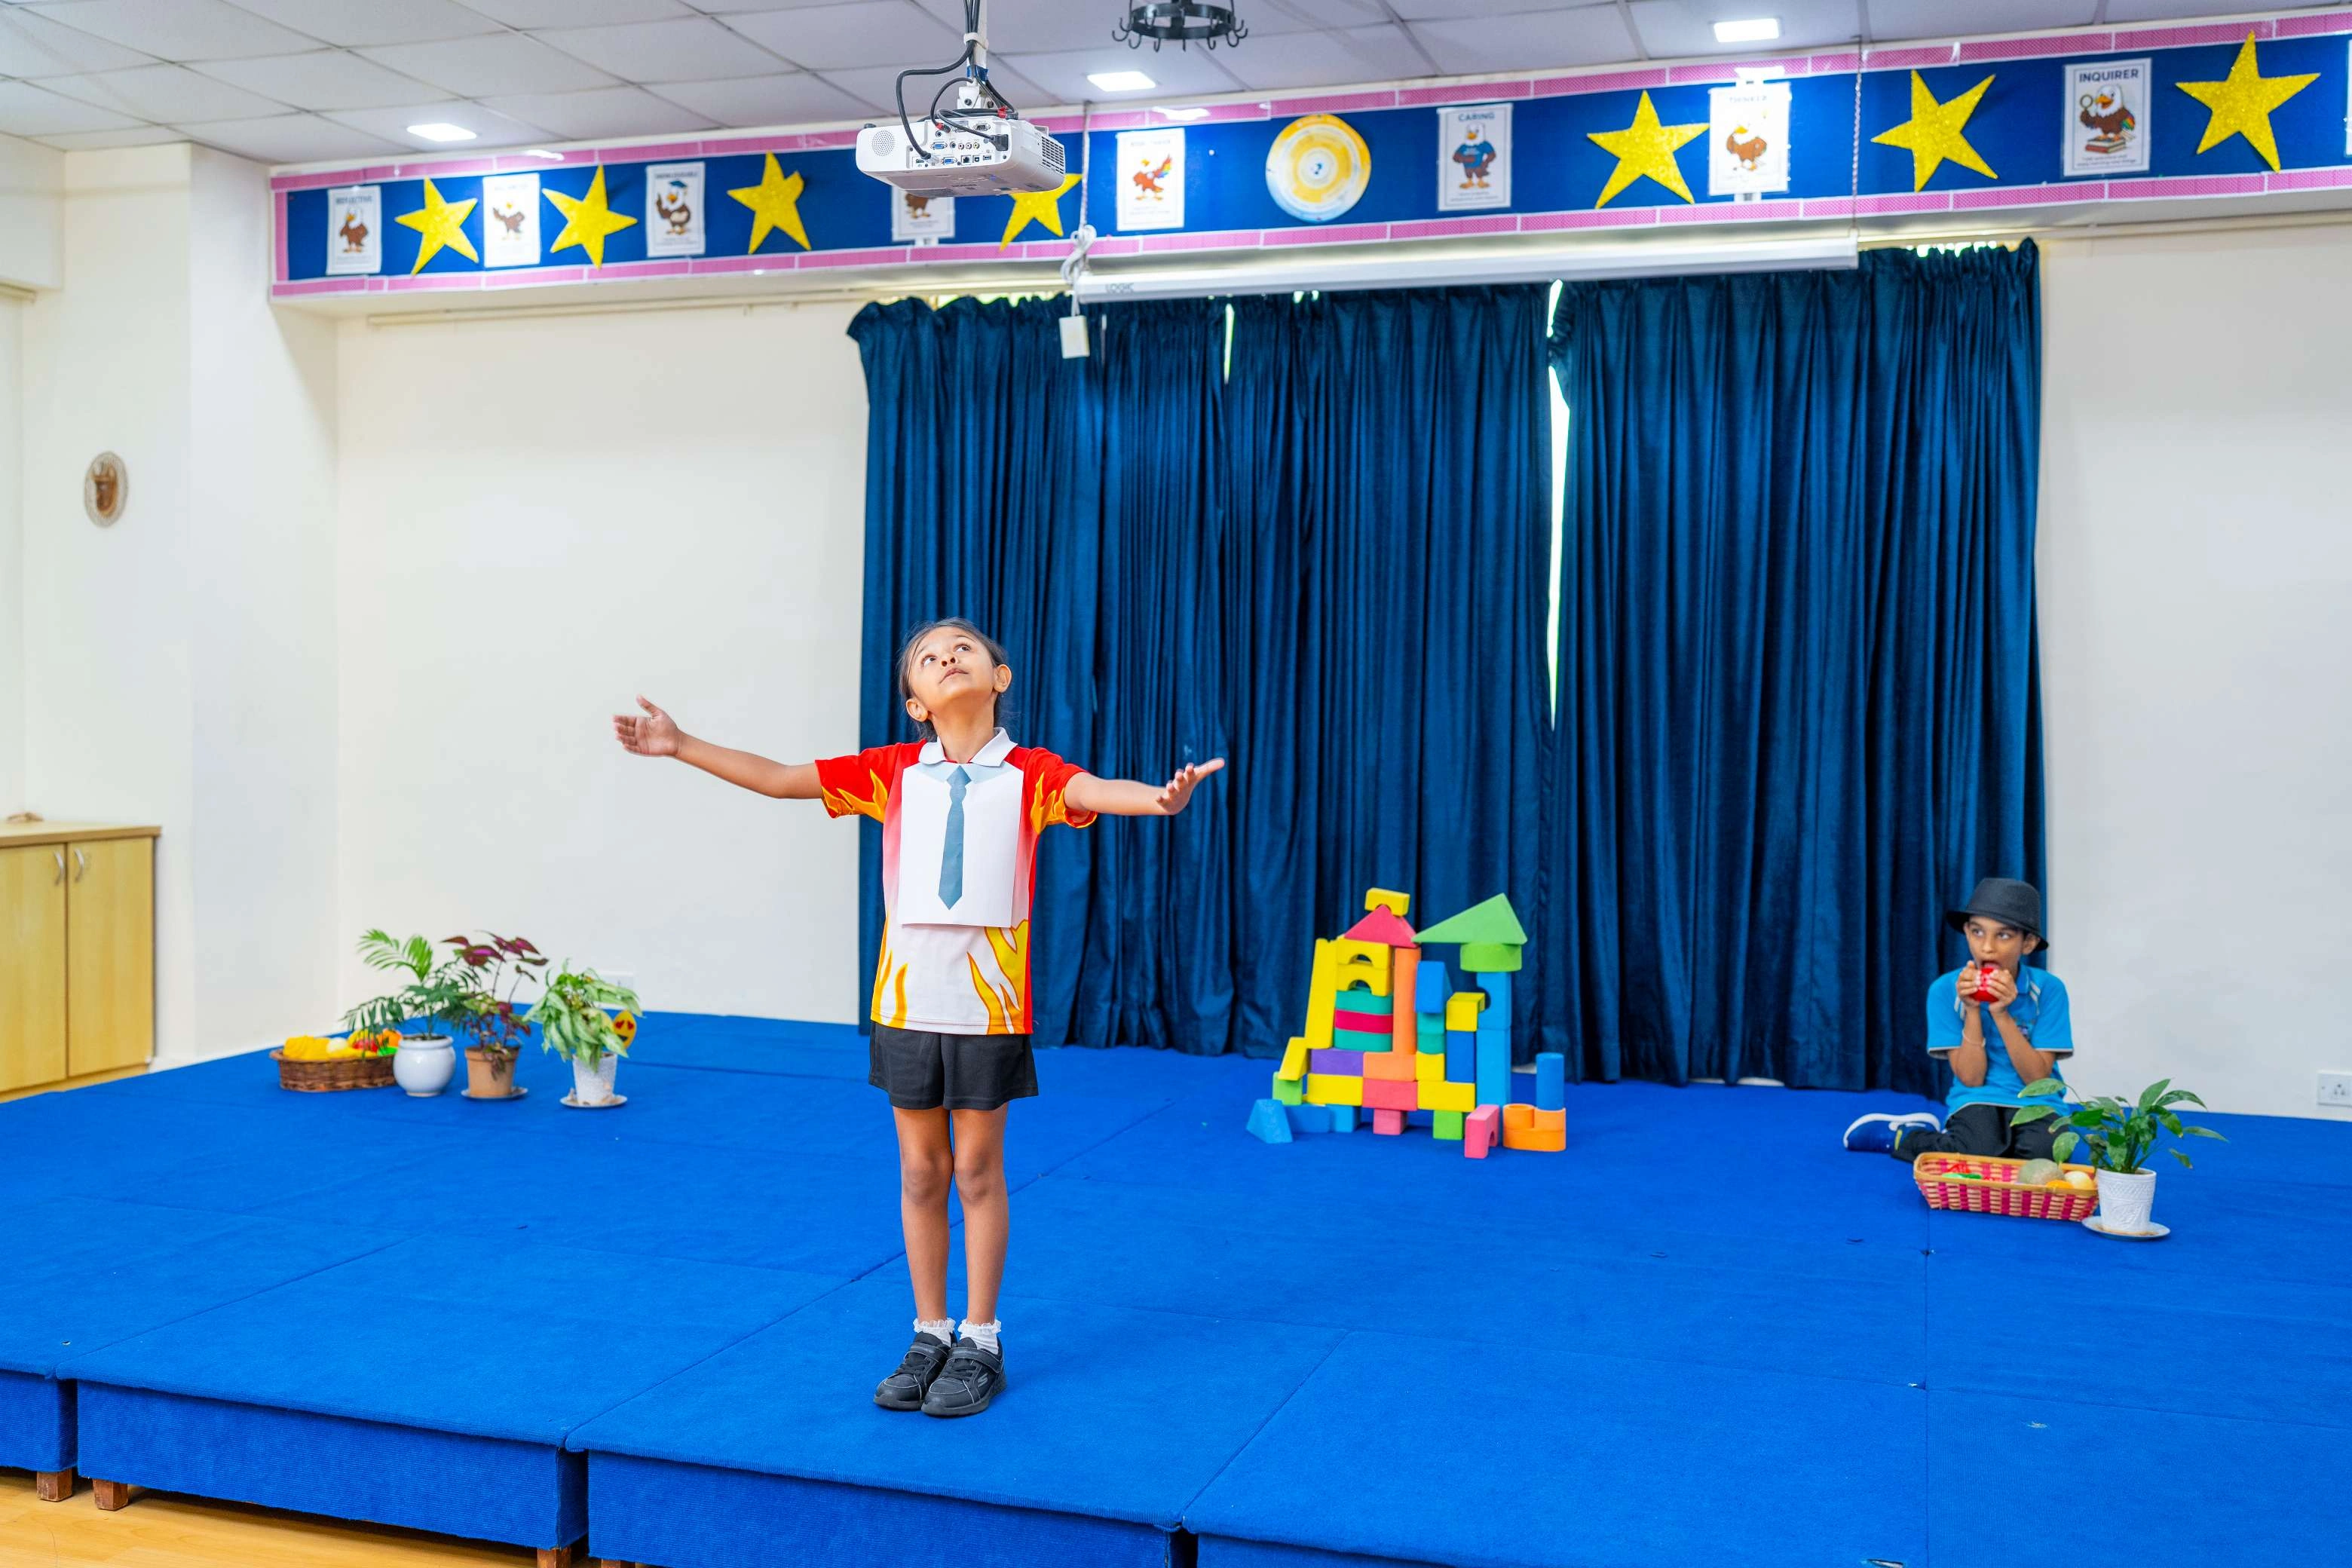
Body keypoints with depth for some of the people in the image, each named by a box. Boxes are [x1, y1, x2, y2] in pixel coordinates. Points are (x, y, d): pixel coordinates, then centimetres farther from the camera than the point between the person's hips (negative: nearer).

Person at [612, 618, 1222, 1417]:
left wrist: (1160, 798, -46)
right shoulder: (895, 771, 5)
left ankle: (980, 1343, 20)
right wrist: (681, 746, 5)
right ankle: (929, 1336, 26)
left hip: (989, 1003, -3)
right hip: (907, 998, 3)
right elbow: (779, 778, 8)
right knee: (921, 1173, 12)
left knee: (978, 1172, 7)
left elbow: (1093, 791, -24)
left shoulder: (1028, 773, -4)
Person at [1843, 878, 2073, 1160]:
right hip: (1977, 1100, -1)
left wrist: (2002, 1013, -19)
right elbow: (1971, 1078, -7)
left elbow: (2037, 1078, -9)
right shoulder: (1946, 990, -6)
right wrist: (1972, 1010, -17)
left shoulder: (2047, 989, -6)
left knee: (2042, 1152, -34)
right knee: (1980, 1151, -35)